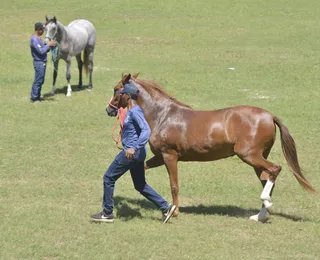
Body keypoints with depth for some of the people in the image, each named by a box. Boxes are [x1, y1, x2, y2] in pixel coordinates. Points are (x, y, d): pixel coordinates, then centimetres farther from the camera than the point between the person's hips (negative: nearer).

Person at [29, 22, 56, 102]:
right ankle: (34, 97, 1)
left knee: (40, 81, 15)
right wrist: (48, 45, -15)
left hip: (42, 62, 10)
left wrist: (50, 46, 2)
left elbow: (43, 49, 18)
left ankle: (37, 96, 23)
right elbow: (41, 51, -24)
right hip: (39, 63, -10)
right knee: (38, 81, -5)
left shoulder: (38, 38, 12)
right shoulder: (34, 39, -19)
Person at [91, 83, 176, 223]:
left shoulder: (135, 112, -18)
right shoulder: (131, 111, 11)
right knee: (140, 185, 16)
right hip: (137, 153, 10)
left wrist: (134, 147, -38)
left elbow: (146, 130, -29)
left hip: (132, 153, -10)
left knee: (108, 178, 2)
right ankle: (165, 207, 13)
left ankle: (107, 213, 9)